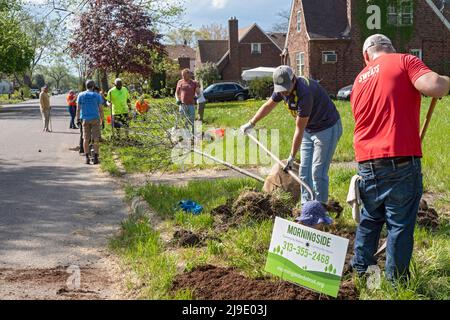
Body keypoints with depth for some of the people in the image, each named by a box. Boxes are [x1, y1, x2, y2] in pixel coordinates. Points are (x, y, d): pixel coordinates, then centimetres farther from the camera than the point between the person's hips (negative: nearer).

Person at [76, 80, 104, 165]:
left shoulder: (81, 95, 3)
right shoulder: (97, 95, -1)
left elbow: (78, 109, 1)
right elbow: (100, 109, -3)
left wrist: (78, 119, 7)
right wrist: (102, 119, 4)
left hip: (85, 119, 2)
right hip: (95, 119, -1)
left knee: (86, 139, 6)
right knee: (95, 139, 2)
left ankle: (87, 158, 3)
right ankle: (95, 158, -2)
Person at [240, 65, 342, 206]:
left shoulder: (304, 93, -32)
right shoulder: (282, 89, -6)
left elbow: (299, 129, -26)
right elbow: (268, 106, 15)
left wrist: (292, 157, -20)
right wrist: (251, 124, 22)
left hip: (327, 128, -8)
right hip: (309, 129, 9)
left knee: (318, 173, -11)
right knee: (304, 172, 8)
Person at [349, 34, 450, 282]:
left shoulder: (360, 80, 19)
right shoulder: (404, 61, -1)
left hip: (366, 163, 6)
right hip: (400, 161, -6)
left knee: (369, 219, 23)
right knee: (400, 223, 5)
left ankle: (360, 269, 31)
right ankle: (396, 279, 13)